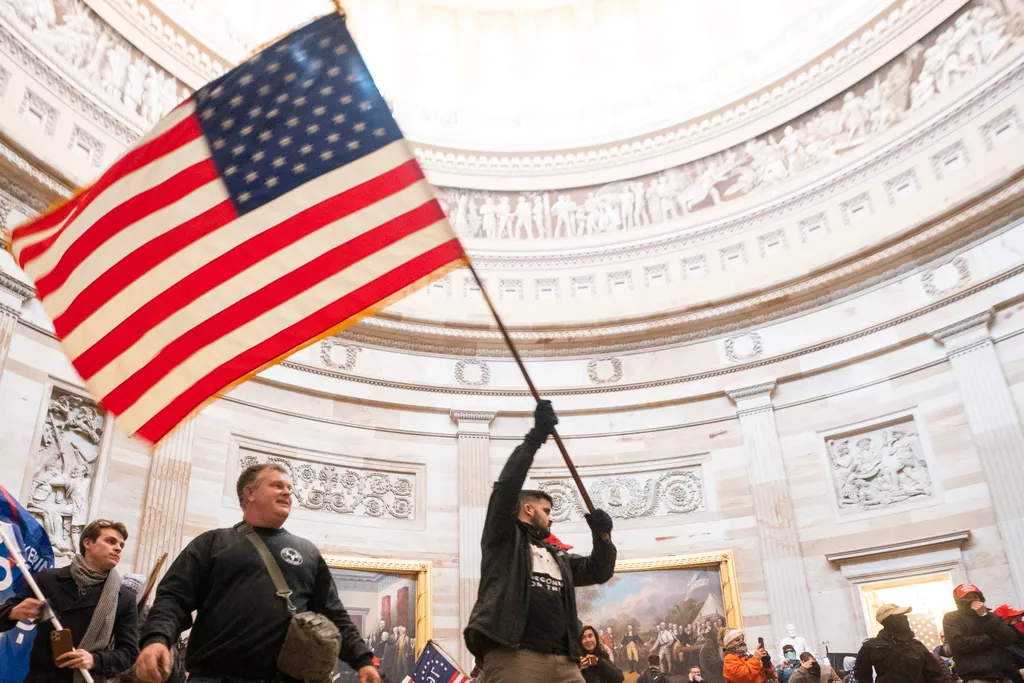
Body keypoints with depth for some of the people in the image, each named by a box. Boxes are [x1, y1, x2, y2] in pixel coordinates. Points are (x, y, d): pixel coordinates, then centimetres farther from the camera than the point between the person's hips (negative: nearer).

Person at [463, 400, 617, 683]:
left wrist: (602, 535, 11)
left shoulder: (558, 556, 31)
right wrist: (535, 437, -3)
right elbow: (506, 487, 0)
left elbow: (600, 571, 30)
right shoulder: (504, 539, 14)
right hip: (513, 657, -6)